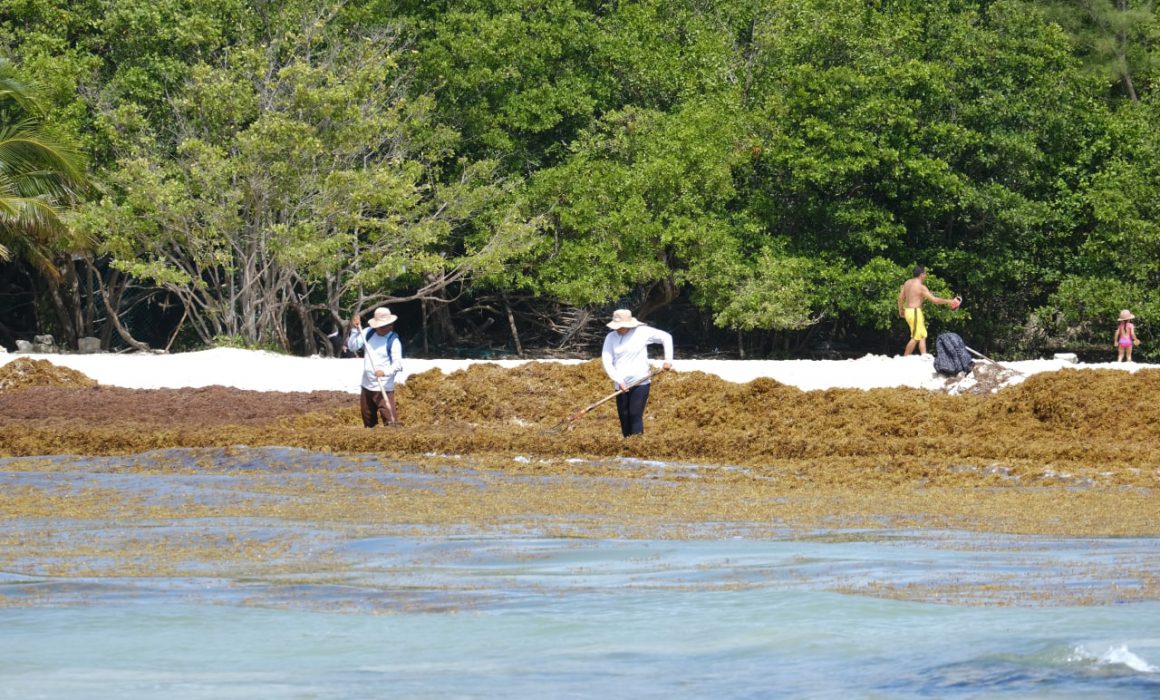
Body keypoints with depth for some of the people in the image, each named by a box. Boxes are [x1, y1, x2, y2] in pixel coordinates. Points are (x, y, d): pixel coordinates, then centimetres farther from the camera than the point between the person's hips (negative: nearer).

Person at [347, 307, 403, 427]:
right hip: (367, 386, 6)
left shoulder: (393, 341, -12)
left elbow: (398, 363, -21)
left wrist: (385, 372, -39)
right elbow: (352, 347, 1)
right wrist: (354, 330, -12)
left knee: (389, 419, -16)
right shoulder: (369, 333, 3)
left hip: (384, 388, -6)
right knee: (368, 420, 19)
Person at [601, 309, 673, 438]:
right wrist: (618, 381, -13)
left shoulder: (642, 332, -3)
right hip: (622, 386, 3)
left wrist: (668, 359, -1)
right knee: (624, 417, 4)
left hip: (641, 383, -3)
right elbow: (606, 361, -4)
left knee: (635, 415, -12)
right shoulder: (611, 337, 2)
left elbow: (666, 337, 6)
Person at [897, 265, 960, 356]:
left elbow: (900, 297, 15)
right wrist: (948, 302, -6)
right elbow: (934, 299, -15)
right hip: (915, 312, -9)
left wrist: (901, 310, 27)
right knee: (915, 338, -5)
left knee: (922, 336, 13)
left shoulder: (907, 283, 10)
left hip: (908, 310, 9)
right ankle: (904, 358, -4)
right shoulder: (921, 287, -14)